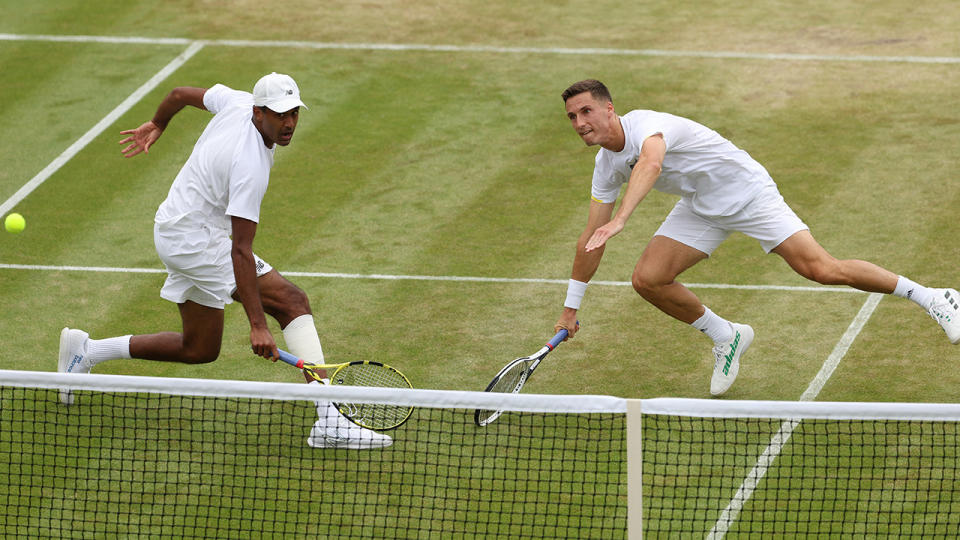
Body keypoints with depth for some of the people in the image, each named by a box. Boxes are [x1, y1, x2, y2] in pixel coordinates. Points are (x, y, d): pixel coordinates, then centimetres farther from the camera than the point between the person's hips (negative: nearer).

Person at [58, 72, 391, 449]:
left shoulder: (238, 102, -3)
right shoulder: (250, 167, -28)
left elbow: (180, 94, 15)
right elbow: (240, 251, -31)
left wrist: (156, 125, 37)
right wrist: (257, 325, -34)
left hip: (174, 232, 10)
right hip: (196, 239, -10)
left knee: (199, 350, 19)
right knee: (292, 302, -18)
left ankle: (86, 350, 24)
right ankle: (328, 418, -28)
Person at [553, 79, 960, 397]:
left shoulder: (646, 125, -29)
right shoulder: (606, 167, -3)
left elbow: (650, 165, -54)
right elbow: (591, 239, 6)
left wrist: (619, 219, -67)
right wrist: (571, 308, 8)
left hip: (745, 191, -8)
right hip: (700, 208, 8)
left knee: (822, 270, -18)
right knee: (648, 278, -9)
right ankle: (726, 338, 14)